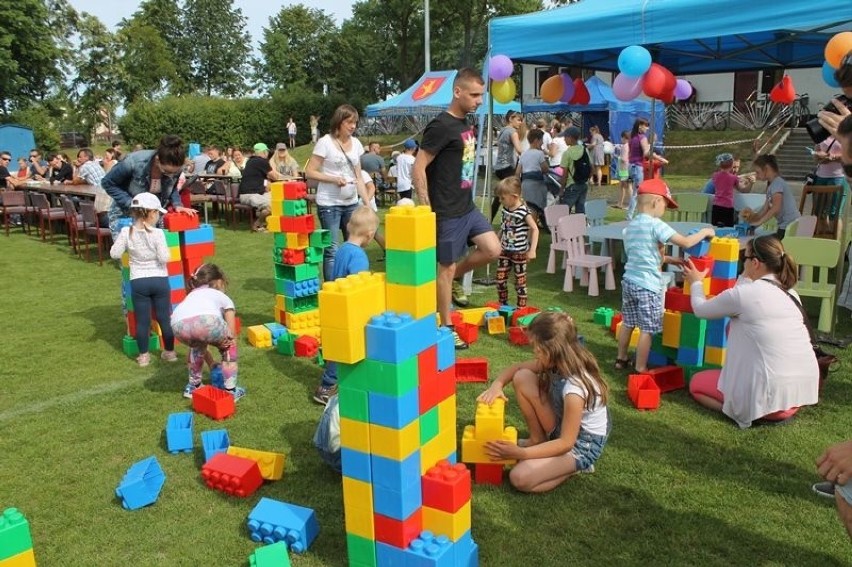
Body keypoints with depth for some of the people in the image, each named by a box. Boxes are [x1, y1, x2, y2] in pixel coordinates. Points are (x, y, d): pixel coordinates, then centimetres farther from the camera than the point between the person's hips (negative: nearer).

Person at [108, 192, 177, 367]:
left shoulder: (126, 232, -4)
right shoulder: (158, 233, -13)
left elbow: (114, 254, 0)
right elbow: (164, 258, -16)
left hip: (138, 282, 2)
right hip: (160, 280, -1)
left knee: (142, 320, 8)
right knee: (164, 318, 10)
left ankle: (144, 356, 14)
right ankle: (169, 352, 20)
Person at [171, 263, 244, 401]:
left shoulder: (191, 295, 45)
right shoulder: (225, 299, 35)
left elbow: (199, 339, 49)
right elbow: (231, 337, 35)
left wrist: (212, 364, 56)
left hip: (178, 324, 4)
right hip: (207, 320, -4)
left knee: (198, 345, 39)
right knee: (229, 345, 29)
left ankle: (193, 386, 44)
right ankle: (230, 390, 26)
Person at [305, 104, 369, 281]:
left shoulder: (356, 143, 9)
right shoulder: (325, 142, -8)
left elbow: (358, 177, 12)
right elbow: (309, 172, -8)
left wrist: (367, 202, 5)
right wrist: (334, 179, -20)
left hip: (351, 204, 6)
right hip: (329, 205, -6)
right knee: (332, 250, -3)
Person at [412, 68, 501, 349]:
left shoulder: (466, 124, 10)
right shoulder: (441, 126, -17)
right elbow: (418, 169, -19)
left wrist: (466, 199, 19)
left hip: (468, 207, 9)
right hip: (447, 212, -8)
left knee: (493, 250, 5)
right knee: (446, 267, 2)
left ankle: (454, 279, 27)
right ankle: (446, 327, 16)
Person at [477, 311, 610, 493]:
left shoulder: (574, 388, -34)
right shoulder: (556, 363, -11)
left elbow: (566, 443, -29)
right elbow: (517, 368, 4)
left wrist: (520, 453, -29)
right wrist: (496, 385, -17)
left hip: (583, 444, -8)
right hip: (562, 428, 8)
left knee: (520, 478, -24)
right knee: (522, 378, -10)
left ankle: (577, 464, -1)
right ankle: (538, 440, 6)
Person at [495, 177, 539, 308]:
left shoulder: (524, 211, -18)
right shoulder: (505, 209, 3)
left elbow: (535, 229, -17)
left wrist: (532, 250, -22)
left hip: (519, 253, -6)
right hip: (504, 251, 6)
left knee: (520, 281, 4)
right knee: (500, 279, 8)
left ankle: (522, 307, 15)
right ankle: (502, 305, 24)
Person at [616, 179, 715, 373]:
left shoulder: (631, 225, 9)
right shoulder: (655, 225, -17)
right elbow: (686, 242, -17)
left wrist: (668, 259, 18)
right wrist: (704, 232, -1)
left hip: (629, 281, 8)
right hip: (648, 286, -8)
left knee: (628, 323, 21)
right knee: (647, 329, 2)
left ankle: (621, 359, 33)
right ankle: (641, 369, 8)